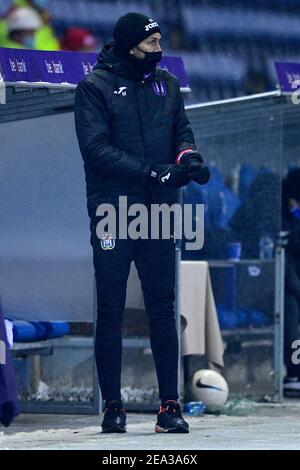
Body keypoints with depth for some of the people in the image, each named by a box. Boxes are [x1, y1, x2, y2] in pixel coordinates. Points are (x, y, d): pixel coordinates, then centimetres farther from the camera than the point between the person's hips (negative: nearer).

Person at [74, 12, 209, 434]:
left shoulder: (166, 84, 11)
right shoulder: (95, 87, -5)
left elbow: (181, 130, 12)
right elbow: (96, 149, -13)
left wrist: (188, 154, -12)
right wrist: (152, 171, -21)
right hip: (112, 213, -4)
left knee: (163, 308, 2)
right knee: (111, 312, 1)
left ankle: (170, 406, 4)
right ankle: (112, 406, 8)